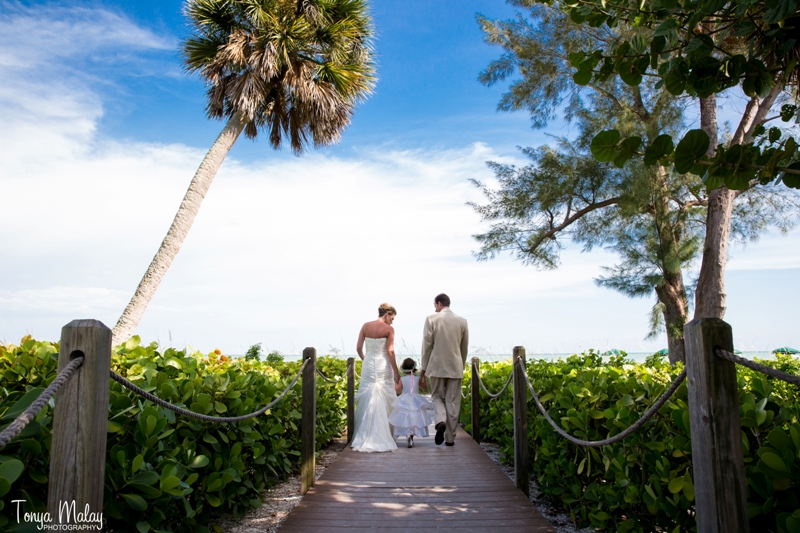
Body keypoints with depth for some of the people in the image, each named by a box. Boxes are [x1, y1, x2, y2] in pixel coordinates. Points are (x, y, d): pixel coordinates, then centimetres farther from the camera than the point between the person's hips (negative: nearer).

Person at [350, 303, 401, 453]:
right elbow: (390, 351, -11)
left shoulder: (365, 326, 4)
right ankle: (383, 437, 7)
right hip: (383, 366, -4)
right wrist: (396, 372, -5)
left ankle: (364, 437, 12)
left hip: (368, 366, 4)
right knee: (384, 402, 5)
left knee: (367, 401, 10)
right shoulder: (389, 329, -8)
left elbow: (358, 348, 3)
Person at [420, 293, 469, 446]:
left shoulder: (431, 319, -5)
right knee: (452, 402, 7)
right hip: (455, 367, 2)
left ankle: (440, 421, -14)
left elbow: (427, 346, -3)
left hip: (437, 366, -2)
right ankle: (450, 437, 11)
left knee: (437, 397, 13)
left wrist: (423, 370, 3)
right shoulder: (462, 321, 4)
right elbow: (464, 347, 11)